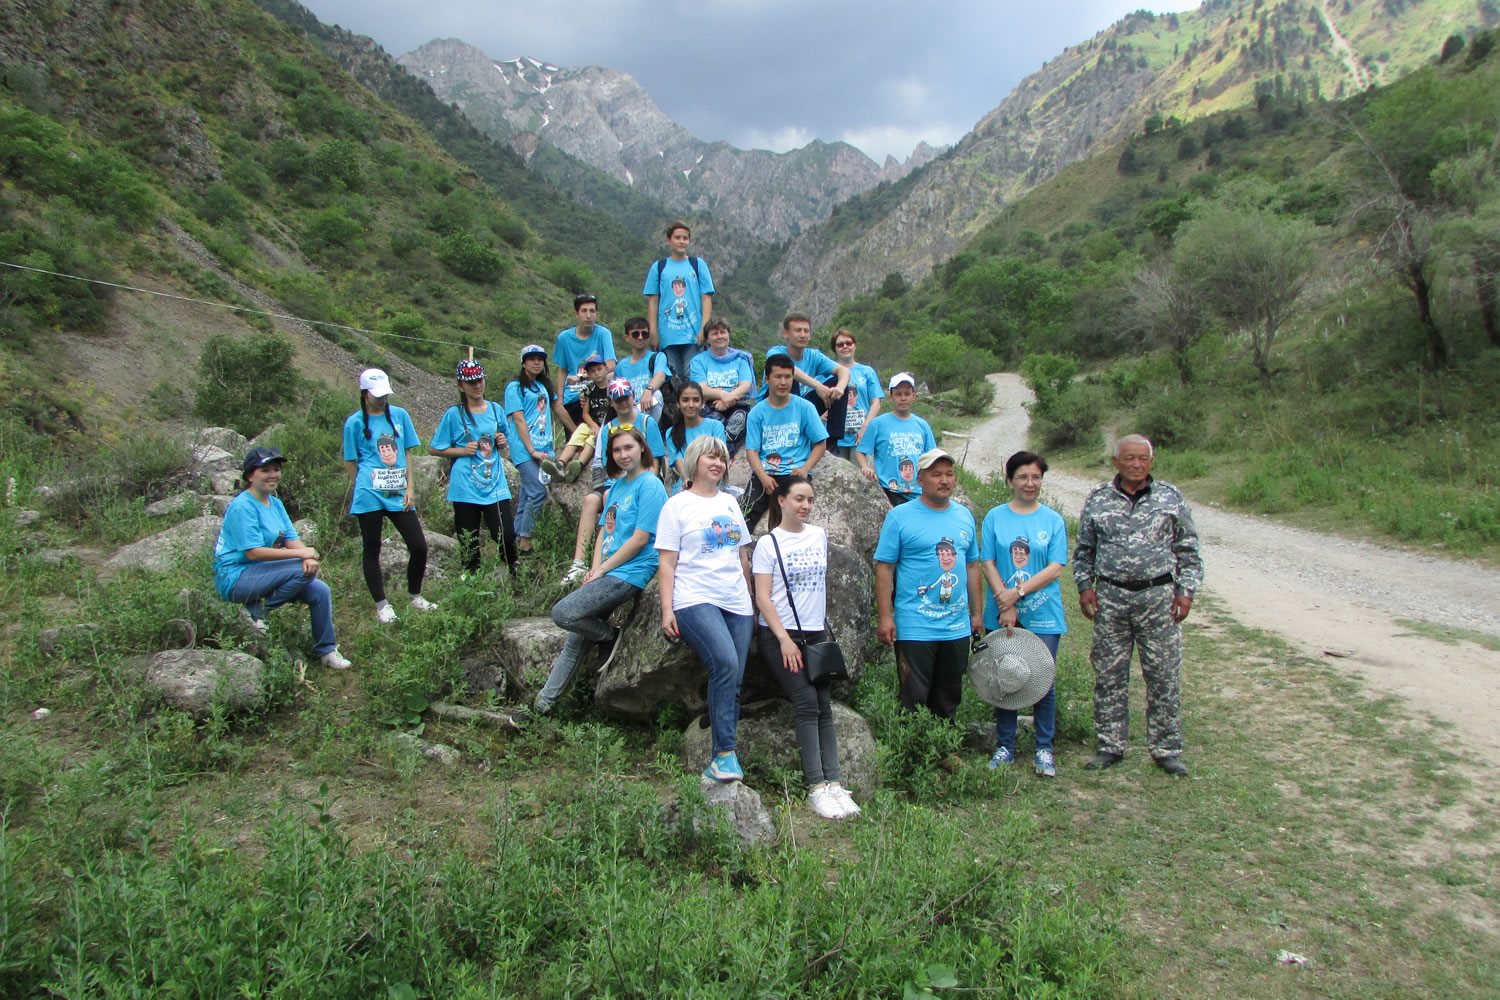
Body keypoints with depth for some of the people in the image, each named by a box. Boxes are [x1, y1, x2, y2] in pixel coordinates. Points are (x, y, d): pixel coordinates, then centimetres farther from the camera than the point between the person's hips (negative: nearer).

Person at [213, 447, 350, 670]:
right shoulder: (242, 506, -16)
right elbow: (253, 552, -22)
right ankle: (258, 610, -10)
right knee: (304, 570, -26)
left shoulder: (275, 503, 11)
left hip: (261, 573, 8)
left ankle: (326, 651, 5)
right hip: (235, 577, -8)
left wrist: (309, 558, -18)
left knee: (320, 590, -9)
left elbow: (292, 539, 4)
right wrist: (300, 554, -23)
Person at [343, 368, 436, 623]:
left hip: (399, 494, 3)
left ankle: (415, 595, 22)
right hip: (370, 496, -3)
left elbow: (406, 453, 11)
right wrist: (361, 488, 1)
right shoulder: (355, 423, 0)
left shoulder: (399, 415, 9)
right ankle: (382, 605, 17)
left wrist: (409, 487, 4)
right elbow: (350, 463, 5)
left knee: (419, 547, 1)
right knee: (372, 550, 5)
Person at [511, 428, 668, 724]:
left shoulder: (650, 486, -11)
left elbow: (640, 539, -15)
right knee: (576, 638, 10)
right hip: (608, 574, 8)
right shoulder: (617, 485, 15)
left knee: (563, 613, -19)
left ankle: (612, 636, 5)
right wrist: (595, 568, 1)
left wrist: (602, 569, -10)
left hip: (630, 573, -8)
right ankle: (543, 703, 20)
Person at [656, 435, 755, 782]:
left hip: (736, 603, 5)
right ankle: (726, 754, -19)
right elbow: (667, 563, 0)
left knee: (732, 681, -2)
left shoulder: (730, 503, 19)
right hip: (695, 600, -5)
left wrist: (751, 603, 18)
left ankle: (718, 763, 5)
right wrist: (667, 610, -10)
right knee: (725, 664, -26)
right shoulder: (677, 505, 5)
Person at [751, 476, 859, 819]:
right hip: (779, 635, -5)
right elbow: (763, 598, -8)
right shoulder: (768, 543, -4)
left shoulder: (819, 535, 11)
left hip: (815, 633, 5)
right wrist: (785, 640, -15)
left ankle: (833, 783, -6)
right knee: (807, 703, -16)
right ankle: (816, 788, -16)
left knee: (824, 706, -4)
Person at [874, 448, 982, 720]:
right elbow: (884, 568, -9)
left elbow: (972, 566, 15)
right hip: (914, 629, -5)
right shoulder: (900, 516, -6)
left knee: (948, 700, 15)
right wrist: (885, 617, -14)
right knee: (914, 700, 2)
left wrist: (977, 613, 14)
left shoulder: (964, 516, 10)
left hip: (958, 628, 5)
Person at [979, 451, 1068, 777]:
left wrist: (1018, 593, -15)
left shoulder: (1053, 520, 3)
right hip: (1002, 615, 1)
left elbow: (1055, 569, -5)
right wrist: (1006, 606, -12)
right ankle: (1005, 746, 20)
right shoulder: (995, 517, 4)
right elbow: (987, 563, -1)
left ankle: (1044, 749, 15)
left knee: (1043, 682, 2)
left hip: (1043, 616, 0)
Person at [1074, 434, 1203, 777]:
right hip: (1111, 597, 1)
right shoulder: (1098, 499, 6)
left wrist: (1186, 590, 0)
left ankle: (1166, 750, 13)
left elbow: (1188, 549, 9)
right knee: (1109, 674, 5)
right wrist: (1084, 587, 3)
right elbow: (1084, 549, 14)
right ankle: (1110, 746, 17)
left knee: (1165, 674, 2)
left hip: (1159, 596, -1)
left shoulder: (1170, 497, 5)